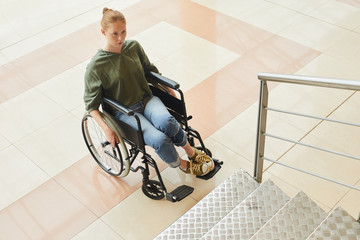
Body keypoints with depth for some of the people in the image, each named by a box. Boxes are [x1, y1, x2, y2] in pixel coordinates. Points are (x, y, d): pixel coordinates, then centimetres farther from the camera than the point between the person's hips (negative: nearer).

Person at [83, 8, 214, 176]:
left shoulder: (134, 46, 0)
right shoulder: (95, 67, -14)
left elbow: (150, 70, 17)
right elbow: (91, 104, -7)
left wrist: (170, 91, 15)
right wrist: (106, 129, -15)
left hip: (146, 99, 4)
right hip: (124, 112, -3)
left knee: (165, 121, -31)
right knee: (159, 140, -26)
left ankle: (191, 152, -6)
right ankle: (183, 165, 2)